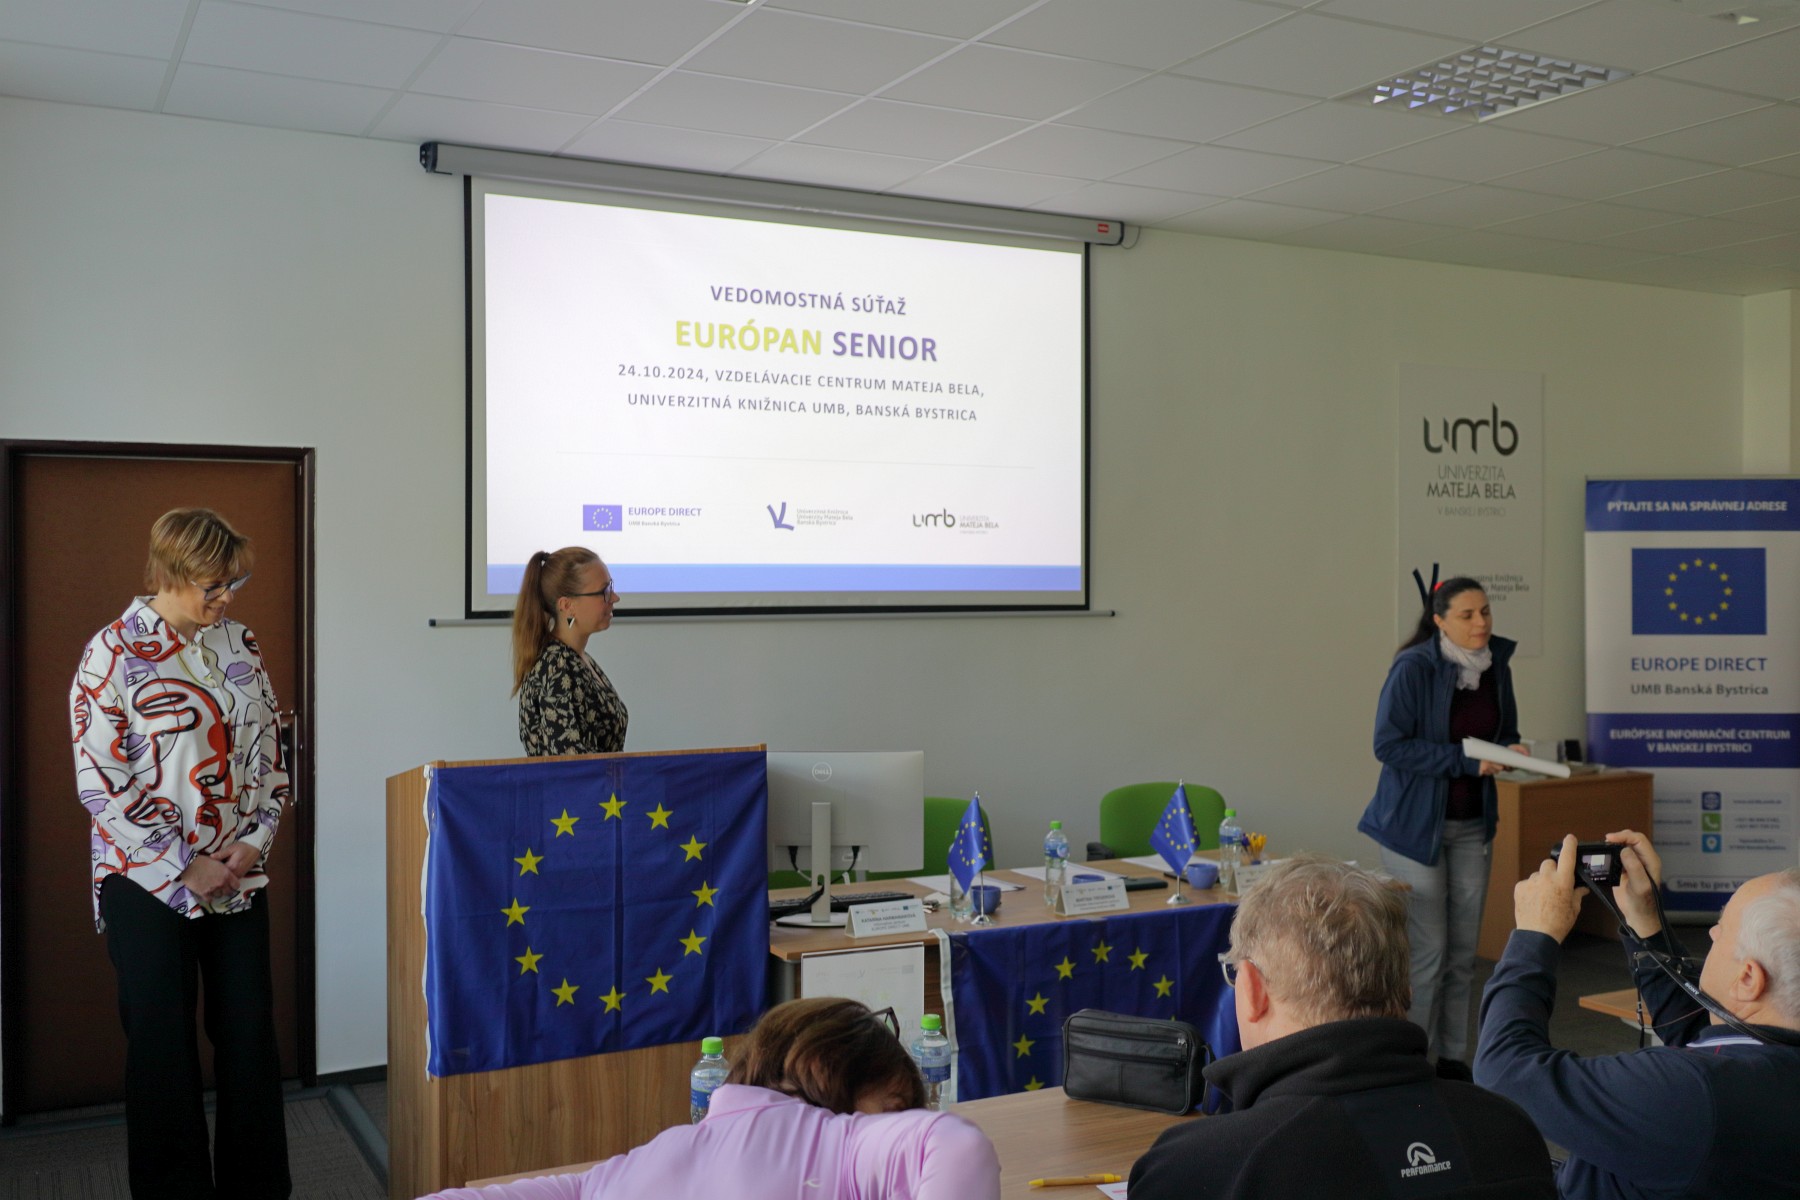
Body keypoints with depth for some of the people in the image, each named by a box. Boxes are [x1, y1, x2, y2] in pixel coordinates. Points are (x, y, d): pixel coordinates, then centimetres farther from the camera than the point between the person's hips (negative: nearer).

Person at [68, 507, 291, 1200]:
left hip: (239, 878, 4)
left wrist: (254, 842, -3)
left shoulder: (240, 646, 6)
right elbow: (101, 784, -11)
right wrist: (185, 867, -13)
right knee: (163, 1044, 6)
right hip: (149, 883, -4)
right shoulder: (114, 653, -8)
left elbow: (270, 754, 11)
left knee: (249, 1034, 8)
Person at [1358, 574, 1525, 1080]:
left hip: (1471, 824, 6)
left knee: (1463, 951, 11)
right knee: (1426, 952, -4)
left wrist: (1511, 751, -7)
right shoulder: (1413, 668, -15)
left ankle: (1453, 1058, 22)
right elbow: (1388, 744, -20)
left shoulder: (1497, 667, 4)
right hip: (1416, 823, -6)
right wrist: (1465, 760, -23)